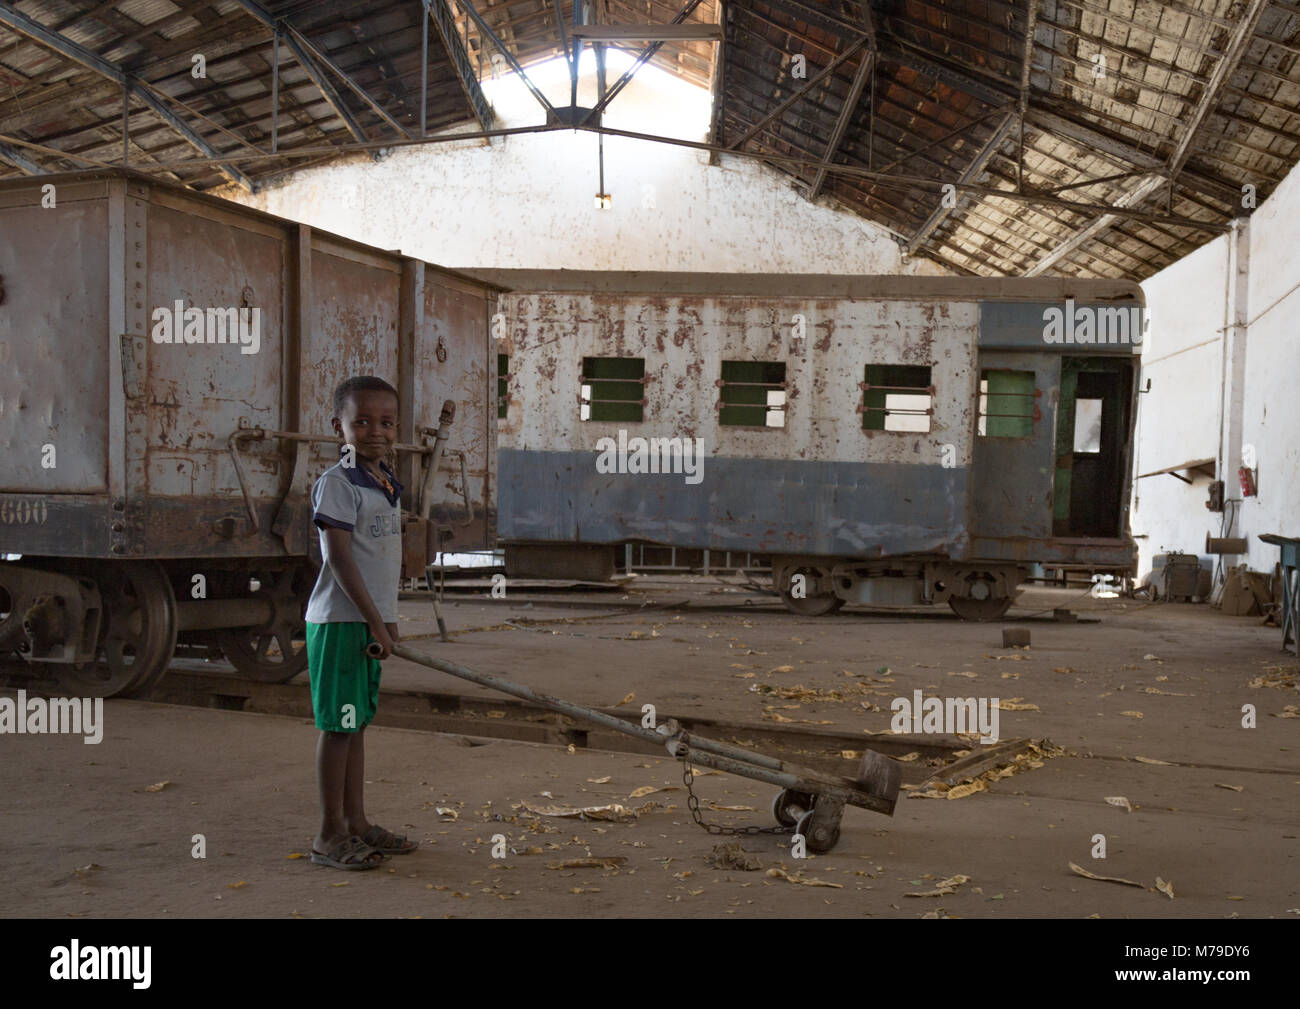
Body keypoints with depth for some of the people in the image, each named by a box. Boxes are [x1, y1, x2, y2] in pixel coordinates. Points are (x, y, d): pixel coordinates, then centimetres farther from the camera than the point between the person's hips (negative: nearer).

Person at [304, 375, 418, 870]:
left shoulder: (388, 484, 13)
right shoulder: (336, 483, -13)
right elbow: (339, 557, -17)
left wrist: (386, 620, 17)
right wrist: (374, 619, -18)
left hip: (371, 619, 8)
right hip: (341, 620, -8)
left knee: (357, 722, 15)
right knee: (337, 726, -2)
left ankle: (356, 821, 24)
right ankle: (330, 834, 6)